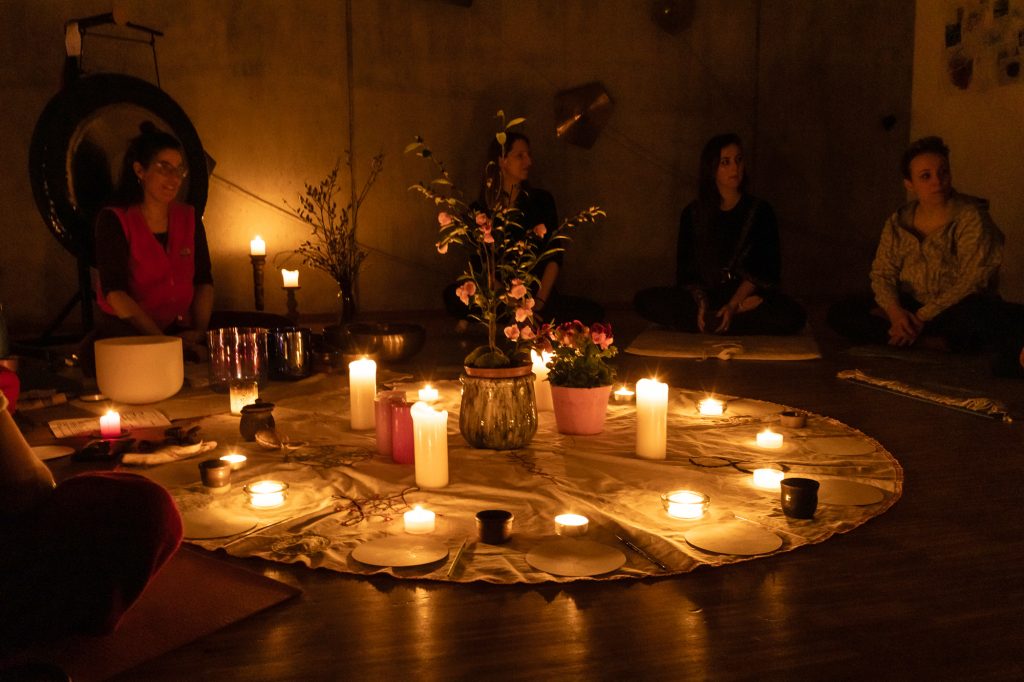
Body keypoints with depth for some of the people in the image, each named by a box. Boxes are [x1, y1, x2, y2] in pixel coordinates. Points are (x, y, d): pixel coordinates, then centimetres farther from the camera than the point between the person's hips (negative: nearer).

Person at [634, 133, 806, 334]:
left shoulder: (760, 210, 4)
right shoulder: (693, 214, 7)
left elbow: (767, 268, -3)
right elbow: (685, 269, 3)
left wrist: (734, 304, -17)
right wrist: (701, 303, -16)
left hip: (748, 295, -1)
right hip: (706, 295, 2)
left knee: (792, 316, -33)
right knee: (644, 300, -24)